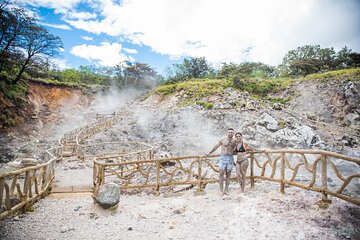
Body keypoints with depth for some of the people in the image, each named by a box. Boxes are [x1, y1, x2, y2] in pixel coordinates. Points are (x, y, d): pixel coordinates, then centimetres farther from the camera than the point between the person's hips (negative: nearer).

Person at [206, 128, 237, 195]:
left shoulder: (235, 141, 6)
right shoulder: (222, 140, -1)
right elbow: (215, 147, 7)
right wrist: (209, 153, 9)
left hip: (230, 158, 2)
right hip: (223, 158, -2)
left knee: (228, 174, 4)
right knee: (221, 173, -6)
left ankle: (226, 190, 9)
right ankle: (221, 190, -1)